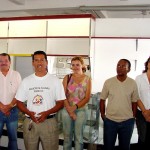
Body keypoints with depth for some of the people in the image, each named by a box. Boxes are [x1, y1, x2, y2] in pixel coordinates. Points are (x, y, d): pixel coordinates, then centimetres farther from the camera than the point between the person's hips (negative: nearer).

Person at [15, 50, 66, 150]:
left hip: (49, 122, -1)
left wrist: (47, 113, -15)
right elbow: (19, 102, 7)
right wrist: (29, 113, -11)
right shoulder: (26, 81, 5)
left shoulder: (55, 81, -1)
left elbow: (61, 103, -1)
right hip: (29, 122, 2)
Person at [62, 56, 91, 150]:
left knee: (79, 137, 8)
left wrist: (75, 107, -13)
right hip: (67, 110, 1)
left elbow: (87, 98, -2)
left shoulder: (87, 79, 1)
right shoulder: (67, 78, 2)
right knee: (67, 136, 10)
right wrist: (69, 110, -11)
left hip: (81, 110, -1)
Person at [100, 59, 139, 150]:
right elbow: (102, 100, 1)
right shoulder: (108, 82, -6)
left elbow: (134, 102, 3)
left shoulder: (133, 83, -5)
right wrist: (102, 115, 1)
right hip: (110, 120, 0)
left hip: (127, 121, 1)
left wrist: (133, 117, 4)